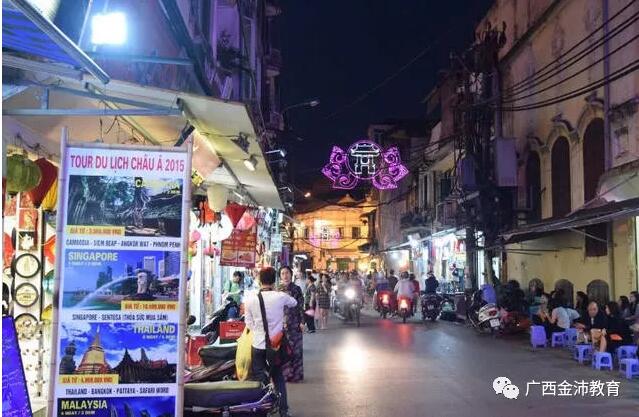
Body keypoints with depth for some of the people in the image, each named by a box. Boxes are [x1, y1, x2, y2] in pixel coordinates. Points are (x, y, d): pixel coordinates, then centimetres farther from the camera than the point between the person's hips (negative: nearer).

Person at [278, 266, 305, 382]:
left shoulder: (297, 289, 2)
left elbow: (301, 307, 1)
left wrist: (302, 322, -4)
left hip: (294, 323, -1)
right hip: (281, 323, 1)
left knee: (295, 348, 3)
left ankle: (296, 374, 11)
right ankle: (283, 373, 11)